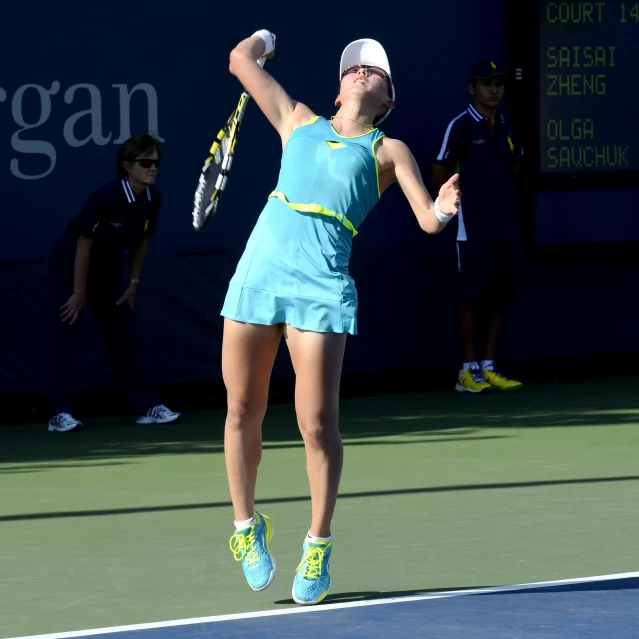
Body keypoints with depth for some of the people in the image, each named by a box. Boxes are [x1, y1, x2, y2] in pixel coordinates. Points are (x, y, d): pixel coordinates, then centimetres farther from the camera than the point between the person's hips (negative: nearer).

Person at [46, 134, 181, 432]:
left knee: (123, 338, 7)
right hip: (68, 266, -6)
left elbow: (140, 241, 6)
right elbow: (84, 245, -23)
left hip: (106, 270, 7)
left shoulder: (152, 199, -9)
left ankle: (148, 407, 11)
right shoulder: (106, 198, -29)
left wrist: (133, 283, 6)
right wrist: (79, 294, -18)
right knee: (65, 336, -10)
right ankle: (59, 414, -10)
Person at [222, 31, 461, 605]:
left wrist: (443, 210, -20)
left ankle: (318, 547, 6)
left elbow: (428, 218, 0)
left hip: (321, 287, -3)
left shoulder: (387, 151, 14)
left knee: (317, 421, -8)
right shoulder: (300, 123, 22)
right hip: (258, 273, 3)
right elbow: (241, 60, 26)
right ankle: (247, 526, 25)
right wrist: (263, 39, 43)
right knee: (244, 412, 5)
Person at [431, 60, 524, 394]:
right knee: (472, 298, -3)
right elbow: (439, 178, -4)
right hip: (474, 230, -6)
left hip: (507, 228, 6)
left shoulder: (508, 129, 12)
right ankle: (468, 371, 1)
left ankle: (488, 367, 12)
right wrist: (468, 203, 2)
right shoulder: (459, 126, -6)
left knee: (500, 297, 6)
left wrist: (501, 200, 12)